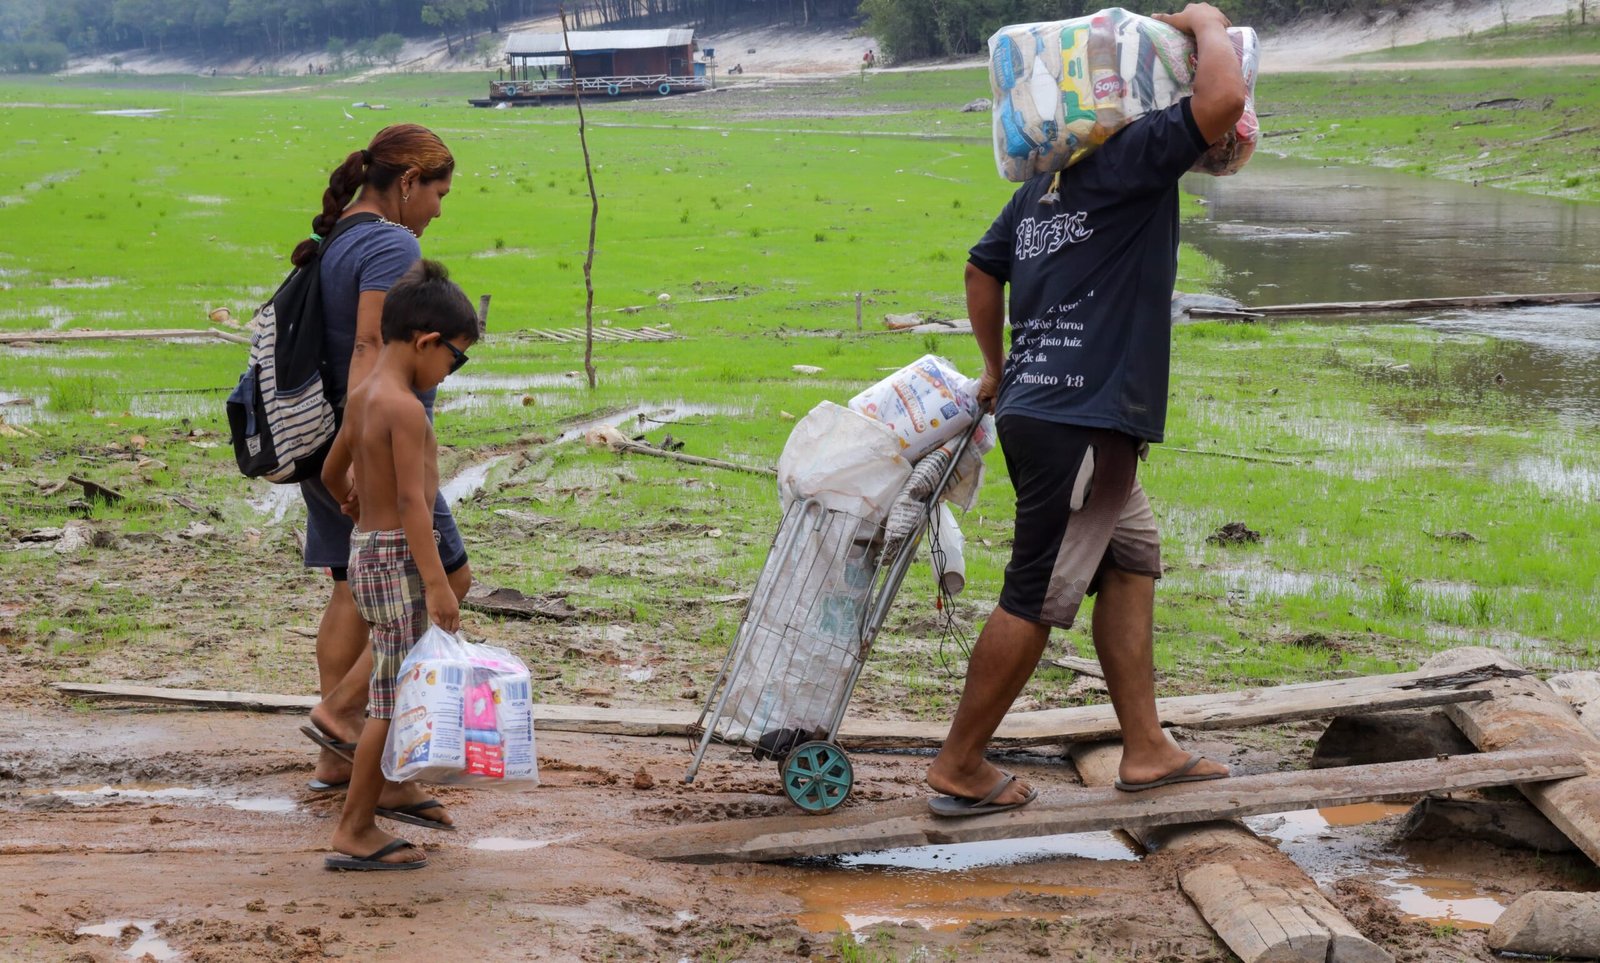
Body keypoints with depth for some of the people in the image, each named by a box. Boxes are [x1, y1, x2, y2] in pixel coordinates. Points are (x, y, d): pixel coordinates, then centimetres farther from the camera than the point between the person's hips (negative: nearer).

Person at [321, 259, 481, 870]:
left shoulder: (362, 396, 12)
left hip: (366, 546, 10)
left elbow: (332, 471, 25)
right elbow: (413, 500, -22)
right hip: (398, 555, -10)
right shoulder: (405, 408, -17)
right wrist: (437, 584, -24)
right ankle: (353, 833, 0)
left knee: (394, 697, 12)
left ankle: (362, 824, 13)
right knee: (395, 701, -4)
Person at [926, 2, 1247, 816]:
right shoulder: (1132, 156, -10)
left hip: (1036, 408, 10)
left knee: (1134, 558, 17)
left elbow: (981, 269, 28)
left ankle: (1145, 749, 20)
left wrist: (995, 368, 38)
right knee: (1035, 599, -2)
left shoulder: (1045, 186, 17)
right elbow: (1222, 98, -24)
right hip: (1081, 422, -10)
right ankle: (959, 768, 7)